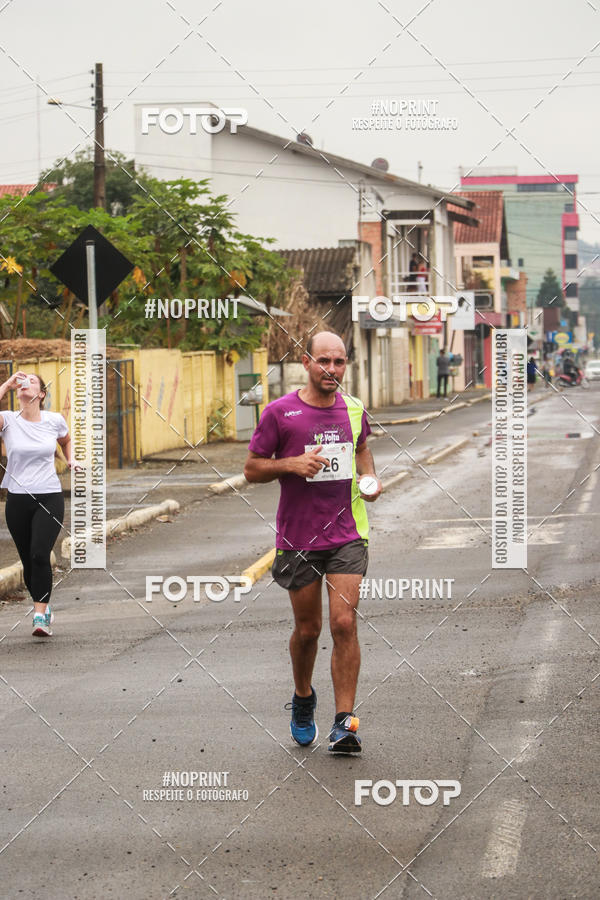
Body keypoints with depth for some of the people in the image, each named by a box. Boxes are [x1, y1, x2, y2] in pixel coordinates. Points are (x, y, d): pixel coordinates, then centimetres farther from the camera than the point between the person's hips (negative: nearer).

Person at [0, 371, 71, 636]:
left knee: (39, 554, -19)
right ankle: (43, 606, 30)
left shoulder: (54, 420, 3)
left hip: (50, 497, -1)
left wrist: (70, 460, 8)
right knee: (27, 559, 7)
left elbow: (66, 440, 26)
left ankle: (40, 615, -17)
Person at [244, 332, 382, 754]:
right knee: (308, 629, 9)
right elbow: (252, 468, 0)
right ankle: (303, 699, 38)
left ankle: (344, 723, -8)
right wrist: (292, 464, -17)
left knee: (344, 623, -11)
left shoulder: (354, 410, 5)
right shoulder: (280, 412, -5)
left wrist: (371, 478, 7)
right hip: (298, 540, -1)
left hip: (347, 536, 1)